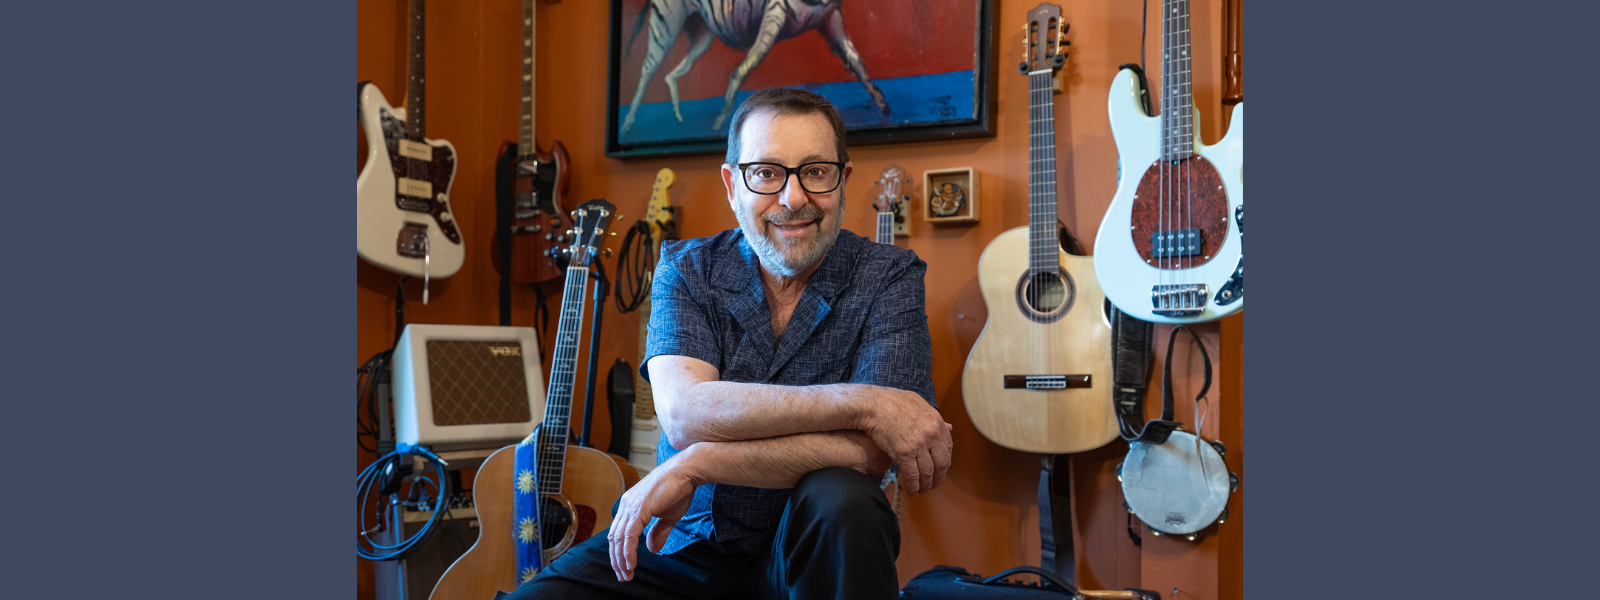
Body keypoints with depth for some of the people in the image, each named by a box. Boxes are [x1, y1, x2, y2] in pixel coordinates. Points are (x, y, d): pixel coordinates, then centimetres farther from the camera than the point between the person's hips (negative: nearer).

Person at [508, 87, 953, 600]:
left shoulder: (889, 277, -8)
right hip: (681, 541, 1)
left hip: (812, 550, -1)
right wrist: (859, 402, -28)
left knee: (841, 501, -33)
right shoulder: (687, 270, -3)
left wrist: (695, 464, -24)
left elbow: (869, 449, -22)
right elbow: (684, 414, -21)